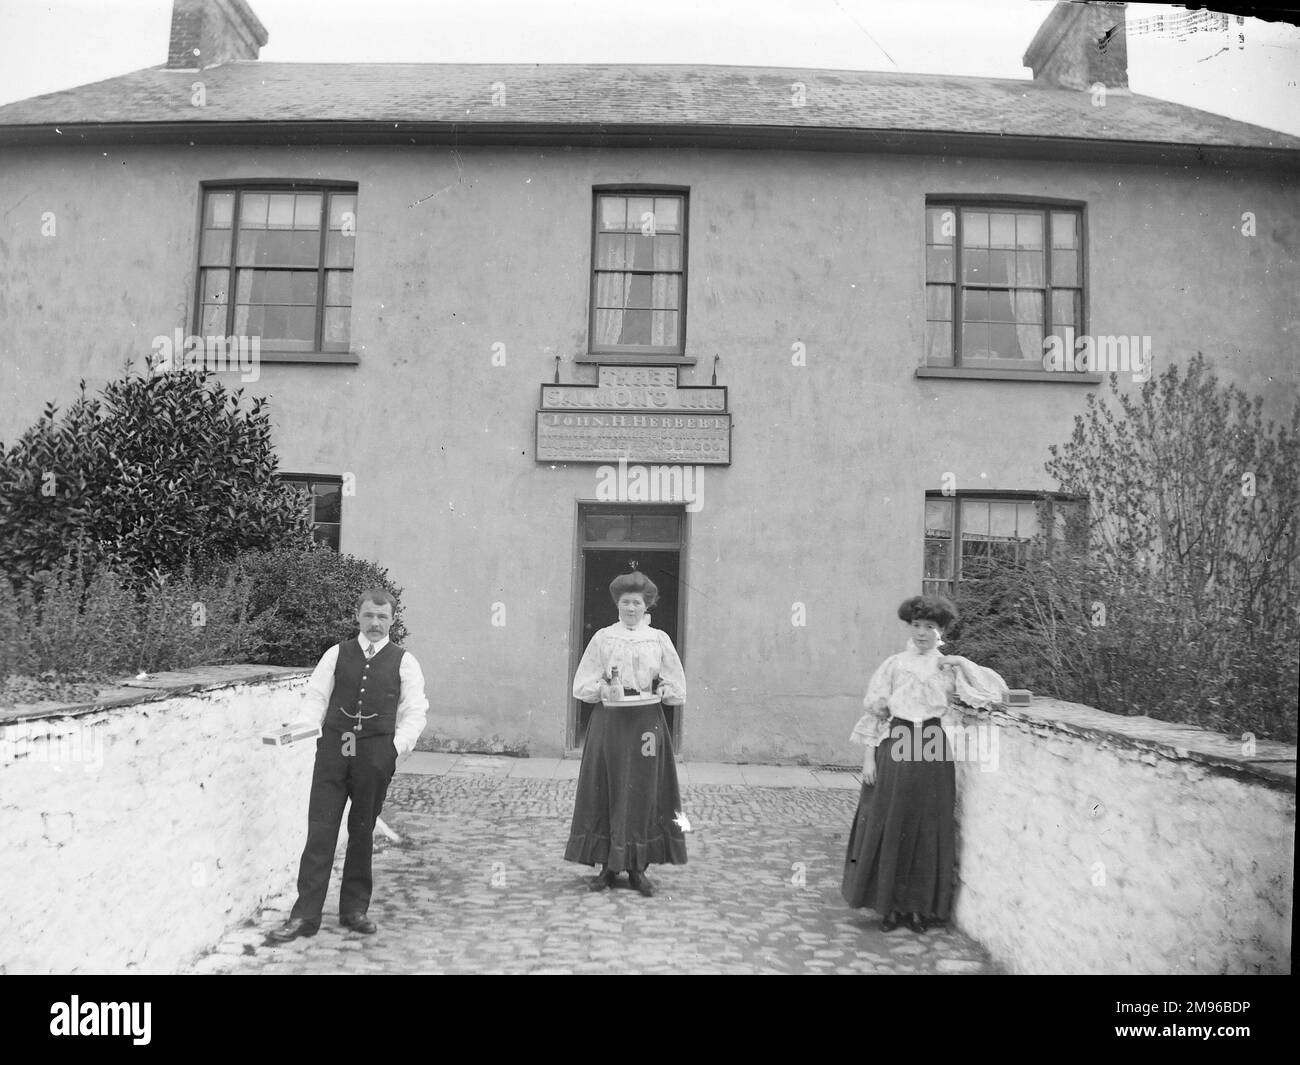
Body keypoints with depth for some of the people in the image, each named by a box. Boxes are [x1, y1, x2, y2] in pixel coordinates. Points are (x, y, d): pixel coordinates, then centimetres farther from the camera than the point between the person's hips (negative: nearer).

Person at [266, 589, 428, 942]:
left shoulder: (404, 661, 5)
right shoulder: (336, 654, 8)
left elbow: (415, 710, 3)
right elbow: (316, 696, 7)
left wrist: (399, 744, -10)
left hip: (376, 753, 0)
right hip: (333, 746, 1)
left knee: (363, 831, 10)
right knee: (320, 829, -1)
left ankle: (354, 908, 24)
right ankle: (305, 915, 6)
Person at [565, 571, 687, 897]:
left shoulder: (659, 639, 6)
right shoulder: (602, 638, 5)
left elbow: (677, 687, 9)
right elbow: (582, 684, 3)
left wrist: (660, 691, -8)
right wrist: (604, 689, -14)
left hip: (646, 723, 0)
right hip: (609, 721, 0)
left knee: (643, 793, 2)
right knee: (606, 791, 1)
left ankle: (637, 868, 13)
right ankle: (608, 865, 13)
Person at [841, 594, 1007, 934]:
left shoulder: (950, 667, 6)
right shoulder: (893, 665, 5)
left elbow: (998, 691, -1)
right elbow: (875, 711, 3)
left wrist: (962, 663, -5)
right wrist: (869, 755, -2)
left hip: (932, 753, 1)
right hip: (894, 749, 0)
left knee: (927, 828, 5)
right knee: (889, 826, 3)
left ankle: (919, 906, 19)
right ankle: (889, 904, 16)